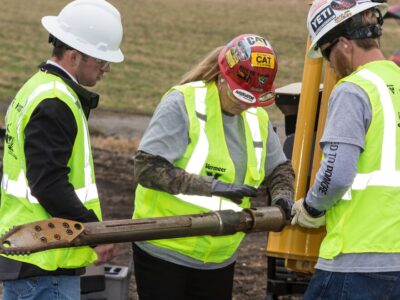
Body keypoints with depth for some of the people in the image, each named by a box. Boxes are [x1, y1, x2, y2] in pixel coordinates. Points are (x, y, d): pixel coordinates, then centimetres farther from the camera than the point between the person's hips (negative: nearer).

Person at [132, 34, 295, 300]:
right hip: (164, 251, -6)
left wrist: (282, 195, -3)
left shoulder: (258, 118, 8)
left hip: (219, 258, 6)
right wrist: (212, 186, -29)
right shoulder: (182, 104, -15)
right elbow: (147, 168, -23)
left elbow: (279, 167, 21)